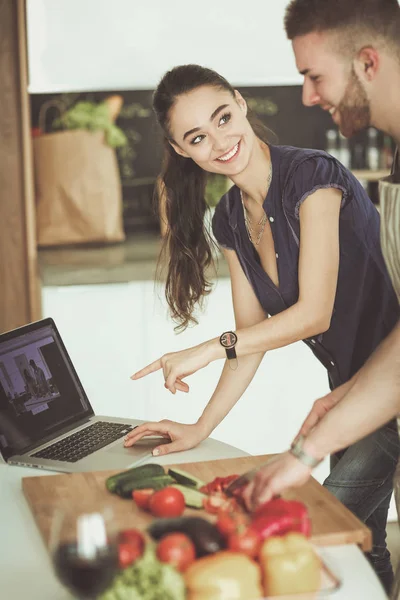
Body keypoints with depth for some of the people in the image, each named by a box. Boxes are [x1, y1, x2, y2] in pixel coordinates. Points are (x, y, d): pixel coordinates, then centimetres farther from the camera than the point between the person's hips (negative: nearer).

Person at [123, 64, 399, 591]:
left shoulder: (312, 176, -20)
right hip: (351, 386, 8)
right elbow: (252, 337, 6)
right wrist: (200, 429, 1)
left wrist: (210, 349, -20)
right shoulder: (230, 220, 4)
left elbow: (314, 313, -21)